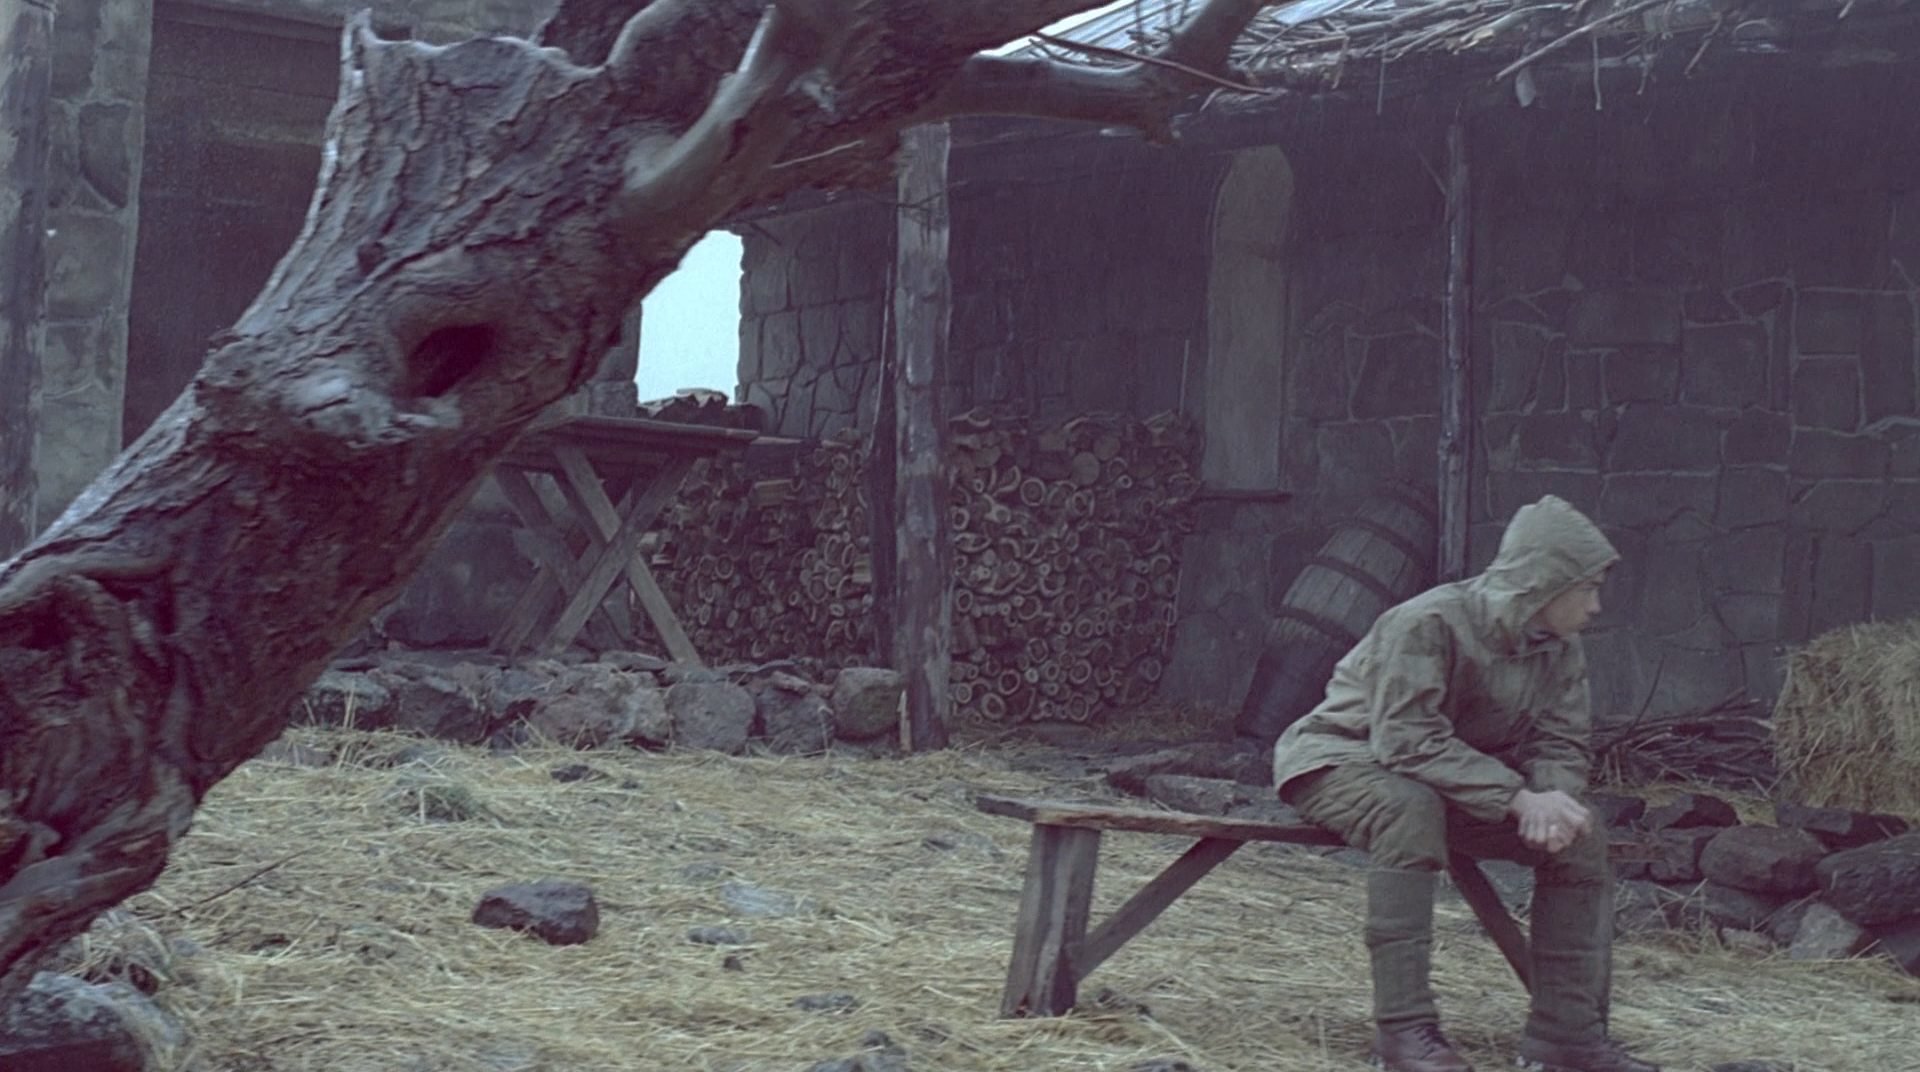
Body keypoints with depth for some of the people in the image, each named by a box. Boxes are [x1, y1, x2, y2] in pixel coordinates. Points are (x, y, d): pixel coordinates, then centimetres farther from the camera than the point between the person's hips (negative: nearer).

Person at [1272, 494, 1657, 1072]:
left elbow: (1563, 743, -2)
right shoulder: (1428, 624, -27)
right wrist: (1518, 798, -38)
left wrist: (1550, 795, -26)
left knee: (1578, 835, -10)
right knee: (1411, 809, -40)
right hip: (1340, 759, -7)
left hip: (1457, 782, 7)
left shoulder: (1559, 647, -3)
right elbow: (1408, 740, -34)